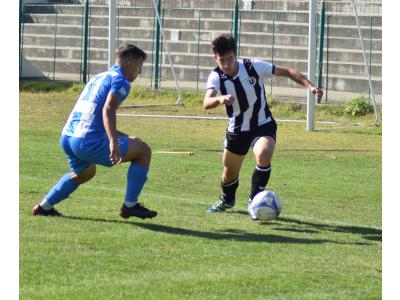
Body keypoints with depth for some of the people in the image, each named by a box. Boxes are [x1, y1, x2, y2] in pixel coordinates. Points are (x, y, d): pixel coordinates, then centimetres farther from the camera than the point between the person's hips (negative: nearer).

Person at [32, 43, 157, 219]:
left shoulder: (99, 78, 25)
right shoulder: (120, 81, -3)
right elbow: (108, 110, -22)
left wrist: (126, 138, 38)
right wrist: (114, 142, -31)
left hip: (66, 138, 9)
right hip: (88, 142, -9)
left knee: (85, 172, 38)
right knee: (143, 151, 1)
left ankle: (44, 206, 36)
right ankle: (130, 206, 2)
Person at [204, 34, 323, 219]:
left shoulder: (253, 67, -21)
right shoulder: (216, 76, -18)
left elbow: (287, 72, -11)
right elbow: (206, 103, -36)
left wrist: (309, 86, -24)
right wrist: (220, 99, -59)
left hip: (263, 125, -2)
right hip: (237, 129, 2)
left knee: (263, 156, -32)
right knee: (229, 172, 14)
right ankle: (227, 200, 49)